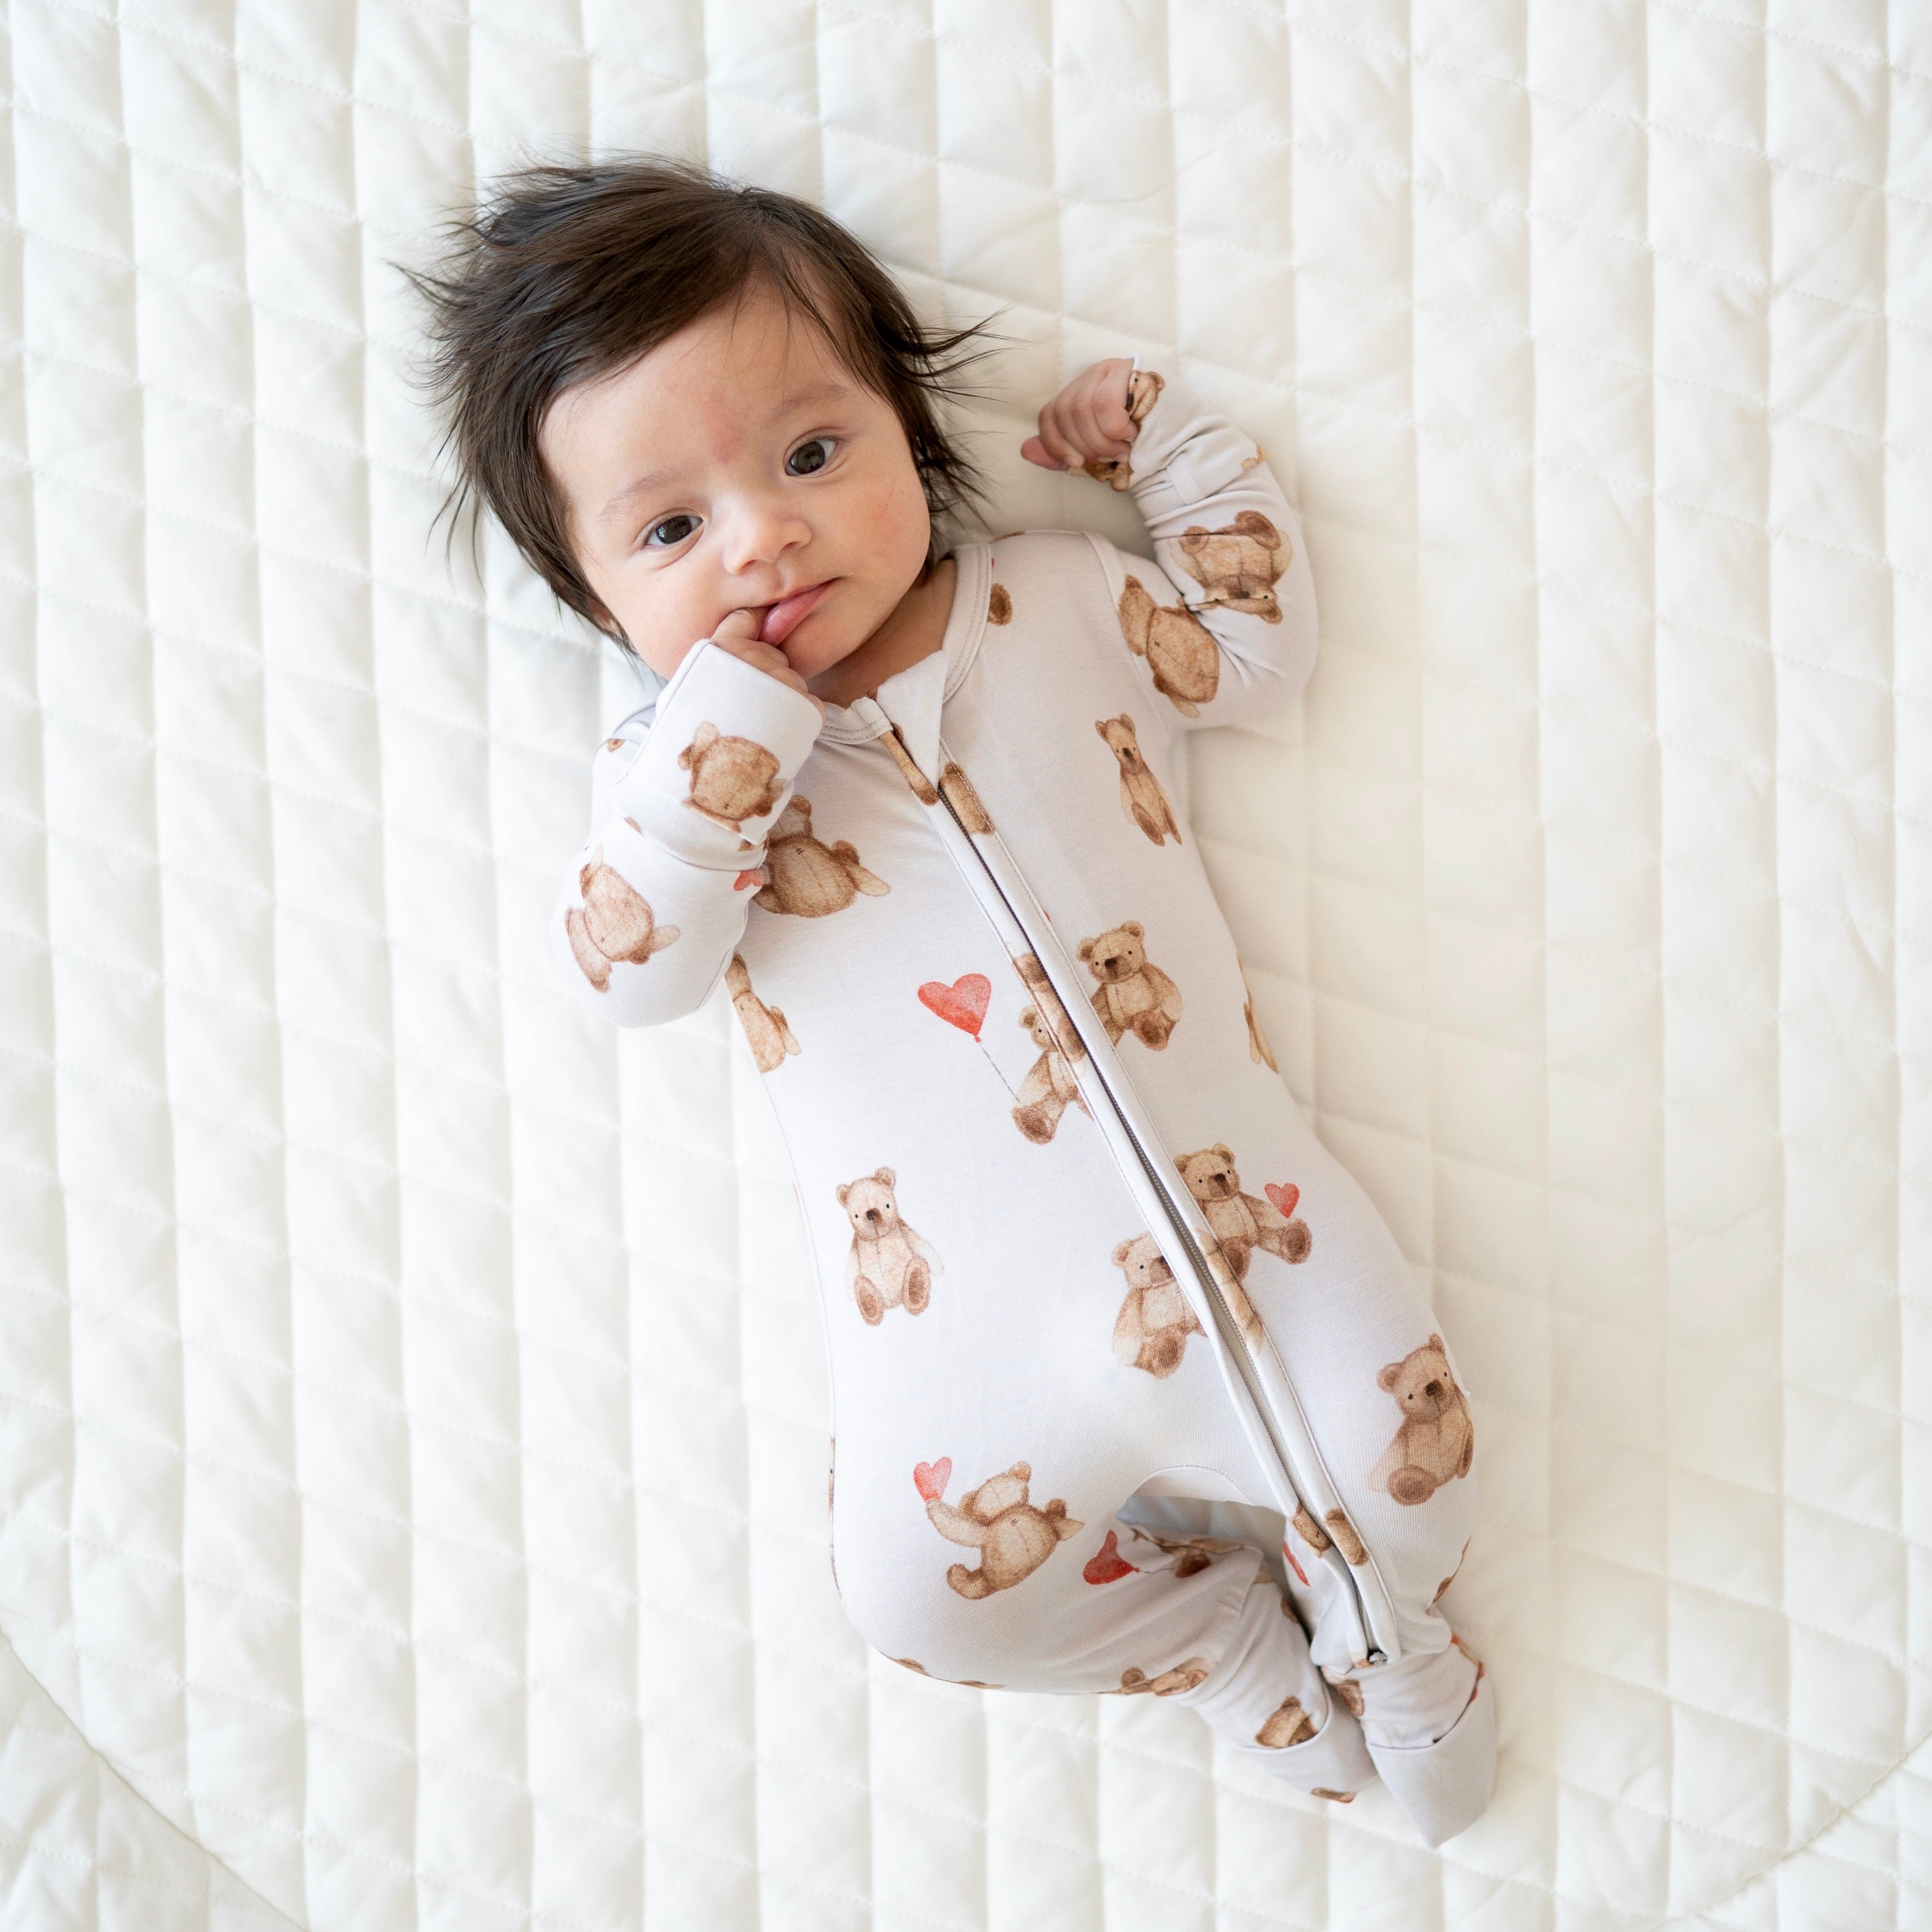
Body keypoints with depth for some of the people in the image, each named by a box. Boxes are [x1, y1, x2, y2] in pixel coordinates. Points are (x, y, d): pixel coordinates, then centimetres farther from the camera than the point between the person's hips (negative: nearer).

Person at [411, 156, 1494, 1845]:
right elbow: (627, 971, -13)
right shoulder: (680, 763, 2)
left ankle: (1379, 1622, 32)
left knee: (1399, 1452, -5)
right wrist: (737, 717, -19)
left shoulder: (1061, 601, 7)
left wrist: (1170, 447, 12)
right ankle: (1235, 1639, 21)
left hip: (1219, 1207, 0)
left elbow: (1258, 645, 20)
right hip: (973, 1339, 0)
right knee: (926, 1586, -4)